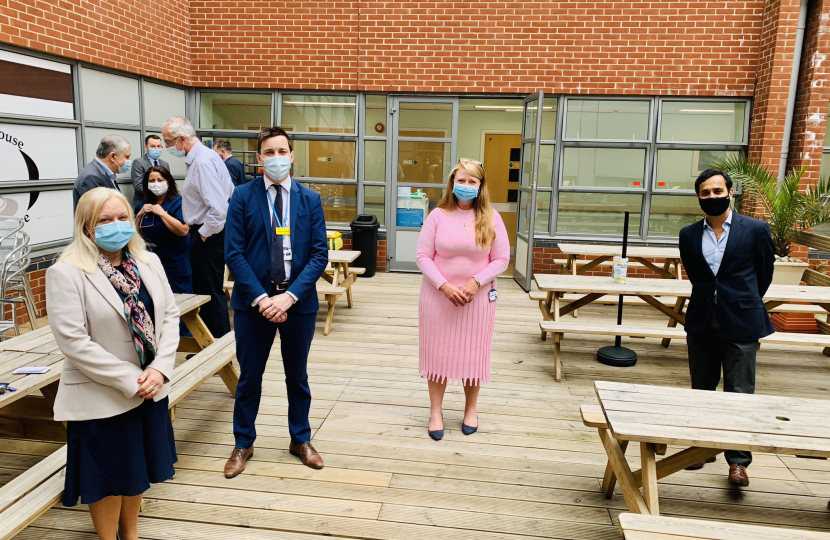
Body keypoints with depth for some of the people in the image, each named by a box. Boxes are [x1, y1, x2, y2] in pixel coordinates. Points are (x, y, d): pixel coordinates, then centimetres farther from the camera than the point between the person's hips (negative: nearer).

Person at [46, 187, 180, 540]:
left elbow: (170, 315, 2)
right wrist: (130, 380, -18)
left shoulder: (148, 262, 2)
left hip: (149, 388, 6)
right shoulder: (66, 273, -15)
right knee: (109, 476, 12)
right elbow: (73, 342, -19)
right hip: (101, 398, -5)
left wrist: (160, 369, -12)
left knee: (138, 469, 20)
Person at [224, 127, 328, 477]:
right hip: (254, 300, -1)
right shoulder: (243, 196, -2)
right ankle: (243, 444, 31)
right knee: (249, 377, 11)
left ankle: (300, 439, 34)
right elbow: (234, 254, -7)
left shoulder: (310, 199, 1)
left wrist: (289, 296, -15)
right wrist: (261, 298, -16)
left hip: (299, 301, 1)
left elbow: (320, 254, -4)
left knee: (297, 375, 16)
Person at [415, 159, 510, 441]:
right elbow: (423, 256, -5)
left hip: (478, 296, 1)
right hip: (438, 294, 0)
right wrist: (444, 286, -16)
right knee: (438, 351, 7)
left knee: (473, 353, 10)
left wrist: (475, 282, -15)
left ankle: (471, 409, 31)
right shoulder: (438, 215, -4)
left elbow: (501, 259, -2)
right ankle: (436, 411, 23)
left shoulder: (491, 218, -2)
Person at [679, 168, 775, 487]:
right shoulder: (689, 235, 4)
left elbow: (765, 272, 9)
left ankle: (738, 461, 9)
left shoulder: (755, 229, -4)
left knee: (740, 394, 0)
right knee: (702, 390, 13)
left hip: (740, 324, -3)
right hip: (702, 324, 3)